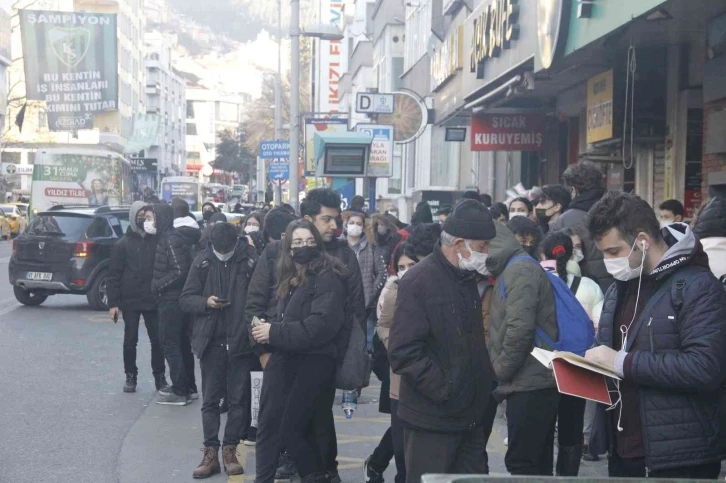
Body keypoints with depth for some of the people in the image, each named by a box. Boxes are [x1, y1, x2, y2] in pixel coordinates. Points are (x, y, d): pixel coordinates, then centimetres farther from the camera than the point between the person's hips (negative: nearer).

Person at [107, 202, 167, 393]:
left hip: (153, 300, 1)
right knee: (130, 340, 7)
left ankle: (160, 377, 15)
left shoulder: (156, 241, 5)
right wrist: (113, 303, -9)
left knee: (157, 340, 4)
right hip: (130, 301, -1)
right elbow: (114, 275, -2)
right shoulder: (122, 244, 0)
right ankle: (130, 377, 18)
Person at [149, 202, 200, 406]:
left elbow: (179, 271, -23)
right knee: (182, 343, 15)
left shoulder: (171, 239, -18)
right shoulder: (167, 237, 11)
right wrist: (158, 285, 11)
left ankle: (180, 392, 0)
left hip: (171, 300, -10)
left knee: (170, 344, -4)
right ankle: (189, 387, 24)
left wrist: (157, 285, -14)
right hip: (178, 299, 10)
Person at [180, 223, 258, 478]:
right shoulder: (203, 261, -1)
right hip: (211, 341, 2)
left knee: (238, 399, 7)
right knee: (210, 400, 7)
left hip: (240, 341, -2)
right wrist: (205, 302, -15)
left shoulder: (250, 258, -8)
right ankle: (211, 453, 14)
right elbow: (185, 299, 4)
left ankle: (230, 450, 18)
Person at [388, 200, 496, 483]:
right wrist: (444, 391, -22)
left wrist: (487, 380, 9)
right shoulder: (419, 280, -16)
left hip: (469, 416, 8)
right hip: (432, 419, -8)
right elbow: (404, 352, -22)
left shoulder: (466, 278, 12)